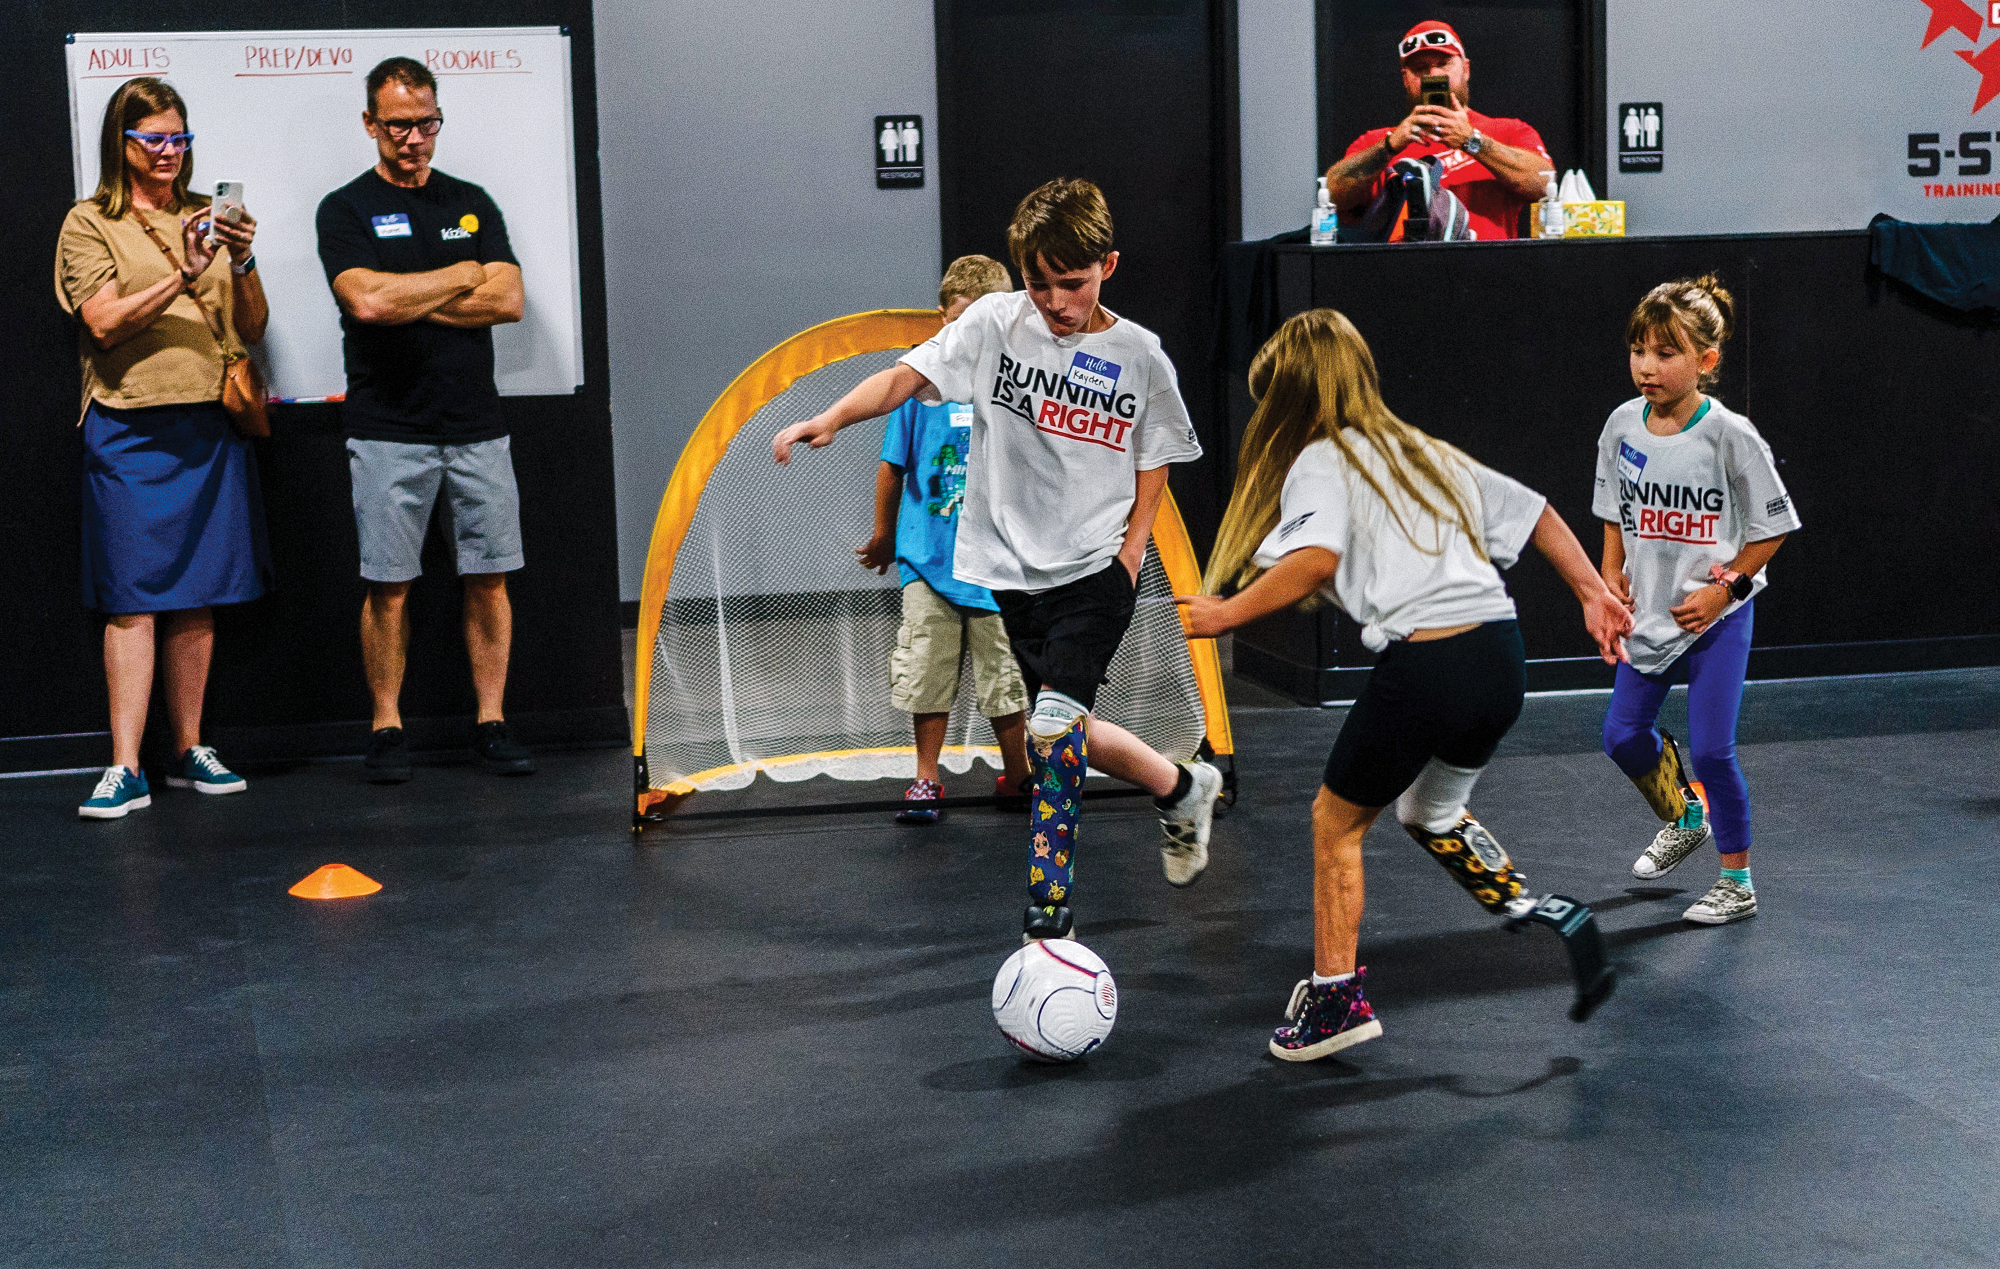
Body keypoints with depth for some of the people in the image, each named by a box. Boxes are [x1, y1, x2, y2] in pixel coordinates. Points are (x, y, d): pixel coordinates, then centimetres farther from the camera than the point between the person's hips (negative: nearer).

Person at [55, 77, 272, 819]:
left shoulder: (208, 217, 15)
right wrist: (183, 276, -21)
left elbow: (251, 331, 10)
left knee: (197, 599, 7)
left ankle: (189, 751, 16)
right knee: (133, 599, -7)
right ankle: (125, 769, -6)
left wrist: (242, 265, -8)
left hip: (211, 425, 4)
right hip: (130, 430, -4)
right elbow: (105, 323, -11)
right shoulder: (90, 223, 3)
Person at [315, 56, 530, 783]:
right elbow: (368, 299, -15)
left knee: (488, 579, 3)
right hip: (389, 430, -3)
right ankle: (387, 728, 10)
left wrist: (409, 302, -8)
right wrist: (463, 276, -3)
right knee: (389, 586, 0)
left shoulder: (471, 204, 13)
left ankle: (491, 723, 11)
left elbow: (508, 300, 1)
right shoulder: (346, 210, 2)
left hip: (476, 424, 3)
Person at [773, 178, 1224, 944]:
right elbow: (909, 376, -10)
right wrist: (833, 418, -26)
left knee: (1052, 726, -20)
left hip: (1096, 572, -3)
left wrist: (1130, 553, -5)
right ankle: (1181, 788, 42)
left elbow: (1152, 464, 7)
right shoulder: (995, 321, -3)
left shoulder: (1139, 356, -4)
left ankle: (1047, 911, -12)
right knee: (1064, 734, 14)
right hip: (1013, 569, 3)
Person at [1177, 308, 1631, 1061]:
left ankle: (1336, 999, 14)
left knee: (1337, 820, 14)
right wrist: (1594, 594, 28)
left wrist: (1226, 614, -10)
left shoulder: (1320, 461, 1)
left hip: (1425, 661, -7)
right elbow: (1537, 515, 24)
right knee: (1431, 811, 31)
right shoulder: (1428, 453, 23)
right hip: (1502, 657, 7)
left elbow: (1316, 559, -18)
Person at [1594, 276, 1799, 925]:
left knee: (1711, 749, -6)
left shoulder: (1730, 435, -18)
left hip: (1717, 616, -5)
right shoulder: (1623, 425, -3)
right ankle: (1685, 818, 39)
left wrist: (1724, 586, -15)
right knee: (1622, 735, 10)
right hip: (1651, 611, 5)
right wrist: (1612, 575, 2)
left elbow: (1772, 529, -9)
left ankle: (1737, 882, 11)